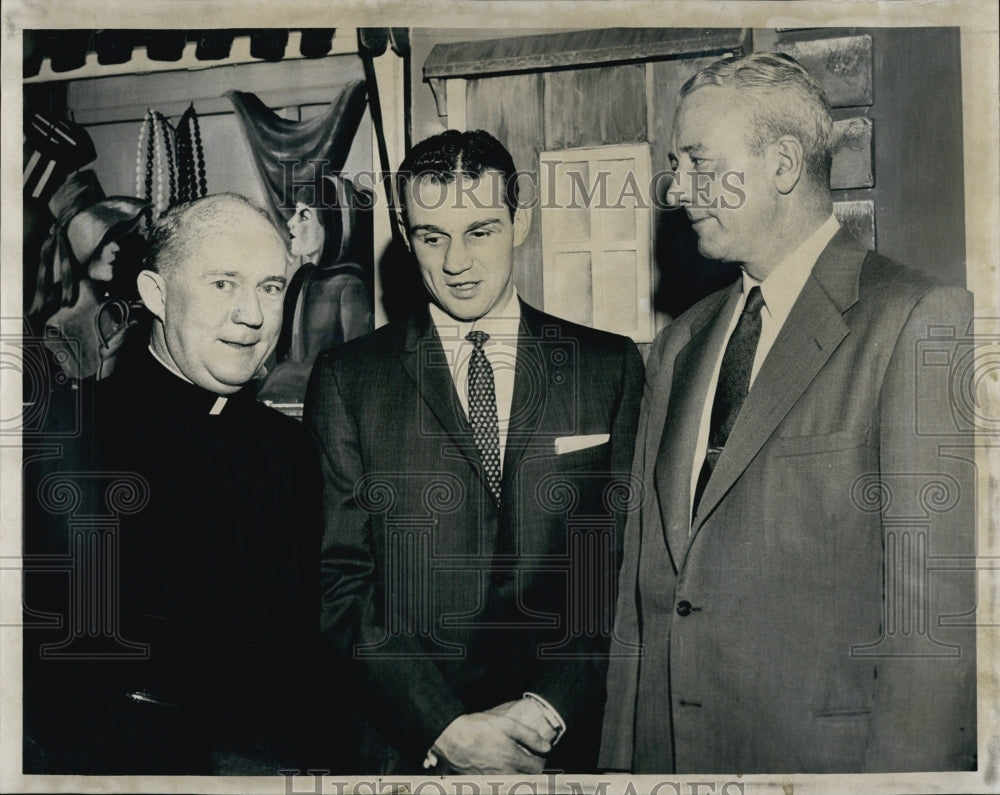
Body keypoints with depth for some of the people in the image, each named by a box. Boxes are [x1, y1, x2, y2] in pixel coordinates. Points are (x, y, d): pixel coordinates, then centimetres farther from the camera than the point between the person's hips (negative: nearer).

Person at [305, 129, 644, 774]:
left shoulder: (611, 368, 1)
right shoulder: (348, 379, 0)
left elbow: (629, 566, -2)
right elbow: (338, 577, -5)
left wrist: (550, 708, -13)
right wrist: (442, 727, -14)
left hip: (567, 734, 1)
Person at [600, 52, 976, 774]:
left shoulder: (924, 322, -10)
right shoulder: (679, 346, 11)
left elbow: (942, 600, -15)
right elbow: (645, 578, 10)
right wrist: (621, 756, 6)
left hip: (821, 752, -5)